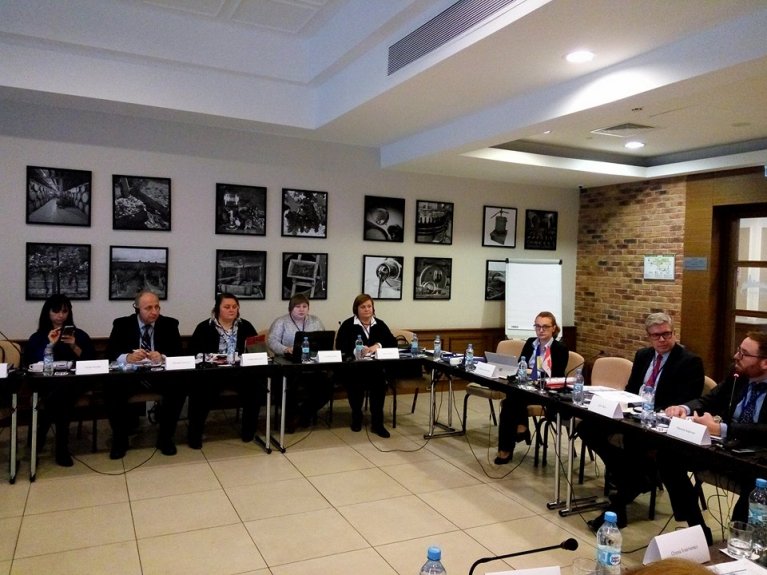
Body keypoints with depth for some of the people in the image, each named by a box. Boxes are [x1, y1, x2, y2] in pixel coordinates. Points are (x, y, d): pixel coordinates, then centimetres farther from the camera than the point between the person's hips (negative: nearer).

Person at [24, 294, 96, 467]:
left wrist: (74, 347, -7)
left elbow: (91, 360, 6)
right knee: (60, 391, -36)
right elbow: (29, 362, 0)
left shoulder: (79, 334, 16)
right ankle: (61, 446, -24)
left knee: (62, 390, -37)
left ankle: (40, 435, -18)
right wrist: (49, 345, -8)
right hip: (46, 384, 0)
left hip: (73, 383, 0)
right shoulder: (37, 337, 16)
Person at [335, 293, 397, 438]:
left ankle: (377, 423, -19)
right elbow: (340, 346, -10)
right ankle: (356, 416, -4)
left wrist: (378, 345, -17)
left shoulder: (380, 324, 11)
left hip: (375, 366, 2)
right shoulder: (348, 325, 0)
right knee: (354, 381, -33)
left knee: (379, 379, -30)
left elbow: (393, 342, 2)